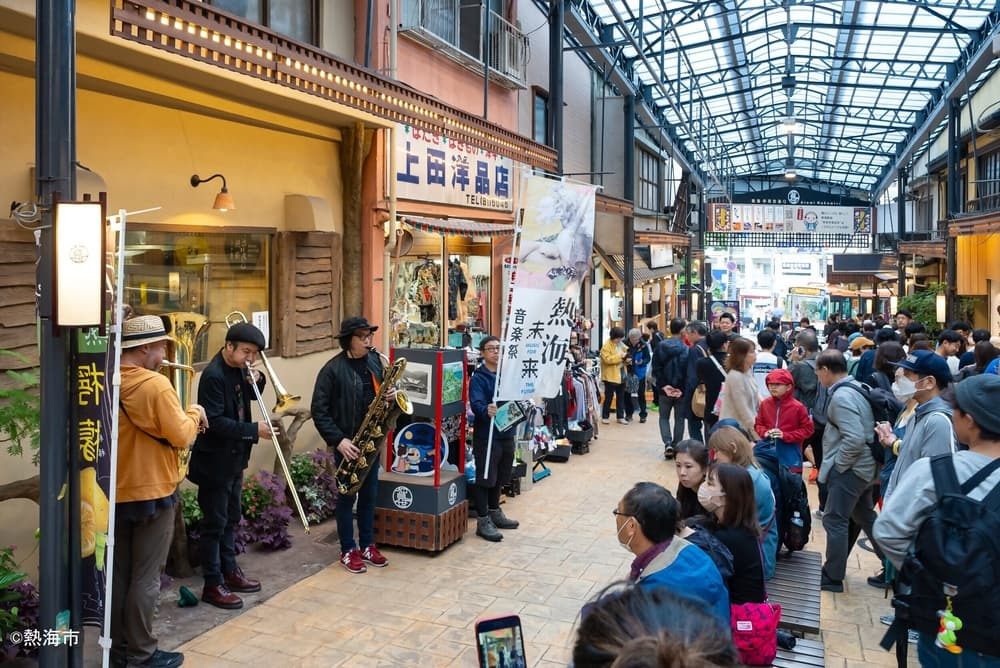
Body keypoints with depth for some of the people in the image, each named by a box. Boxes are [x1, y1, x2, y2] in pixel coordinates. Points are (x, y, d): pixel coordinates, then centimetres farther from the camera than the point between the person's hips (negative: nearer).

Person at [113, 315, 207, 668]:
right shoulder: (156, 384, -19)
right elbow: (181, 436, -20)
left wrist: (183, 418, 11)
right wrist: (194, 413, -3)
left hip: (116, 492, 7)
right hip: (152, 493, -7)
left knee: (119, 574, 16)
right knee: (145, 577, 3)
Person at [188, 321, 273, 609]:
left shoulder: (239, 368, 3)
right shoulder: (213, 375, -21)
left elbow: (249, 396, 18)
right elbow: (215, 421, -26)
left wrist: (257, 380, -3)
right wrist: (254, 430, -27)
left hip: (234, 458, 9)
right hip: (215, 461, -9)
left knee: (231, 519, 18)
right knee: (215, 523, 2)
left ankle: (229, 571, 31)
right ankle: (213, 585, 13)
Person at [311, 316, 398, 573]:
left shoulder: (377, 361, 3)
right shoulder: (333, 369, -13)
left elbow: (385, 392, 16)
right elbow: (319, 410, -13)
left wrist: (391, 396, -8)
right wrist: (338, 440, -19)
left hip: (373, 440, 5)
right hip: (347, 443, -5)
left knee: (369, 494, 14)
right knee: (347, 496, 6)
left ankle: (368, 546, 27)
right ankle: (348, 551, 18)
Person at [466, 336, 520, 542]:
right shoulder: (478, 378, -10)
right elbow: (476, 403, -23)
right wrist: (486, 410, -43)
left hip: (507, 433, 7)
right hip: (486, 435, -7)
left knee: (499, 477, 19)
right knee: (485, 478, 1)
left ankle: (495, 513, 34)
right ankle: (483, 521, 10)